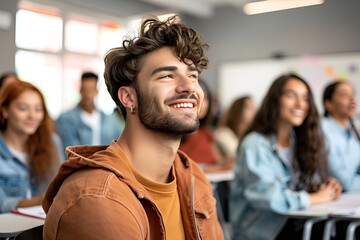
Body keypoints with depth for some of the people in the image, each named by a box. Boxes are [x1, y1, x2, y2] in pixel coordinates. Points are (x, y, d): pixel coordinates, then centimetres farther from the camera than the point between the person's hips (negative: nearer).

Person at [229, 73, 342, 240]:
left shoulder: (300, 142, 13)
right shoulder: (255, 145, -11)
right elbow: (266, 196, -22)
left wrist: (325, 187, -7)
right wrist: (316, 197, -12)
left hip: (295, 225, 7)